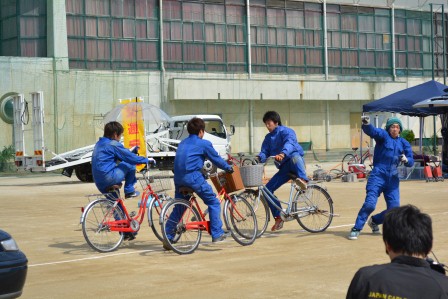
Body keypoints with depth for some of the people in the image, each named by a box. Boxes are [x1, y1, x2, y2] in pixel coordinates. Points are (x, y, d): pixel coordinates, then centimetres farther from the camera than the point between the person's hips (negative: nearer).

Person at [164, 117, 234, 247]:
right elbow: (216, 159, 8)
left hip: (178, 178, 7)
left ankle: (167, 238, 14)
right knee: (213, 202, 7)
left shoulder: (183, 143, 22)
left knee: (178, 208, 18)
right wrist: (229, 168, 25)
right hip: (193, 178, -7)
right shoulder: (204, 143, 2)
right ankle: (217, 234, 4)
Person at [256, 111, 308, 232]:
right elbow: (265, 152, 5)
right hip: (284, 168, 7)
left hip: (295, 164, -7)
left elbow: (289, 143, -27)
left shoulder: (286, 131, -6)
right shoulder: (268, 138, 16)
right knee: (267, 189, -4)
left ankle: (303, 179, -55)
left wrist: (283, 153, -47)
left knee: (294, 156, -41)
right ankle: (278, 217, 2)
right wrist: (259, 158, -20)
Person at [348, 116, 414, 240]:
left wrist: (406, 160, -17)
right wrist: (366, 124, -45)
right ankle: (356, 229, -3)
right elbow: (372, 131, -23)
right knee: (370, 204, -17)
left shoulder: (404, 143, 12)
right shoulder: (383, 135, -1)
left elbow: (411, 162, 7)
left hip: (393, 178, 5)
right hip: (378, 175, -5)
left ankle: (374, 221, 30)